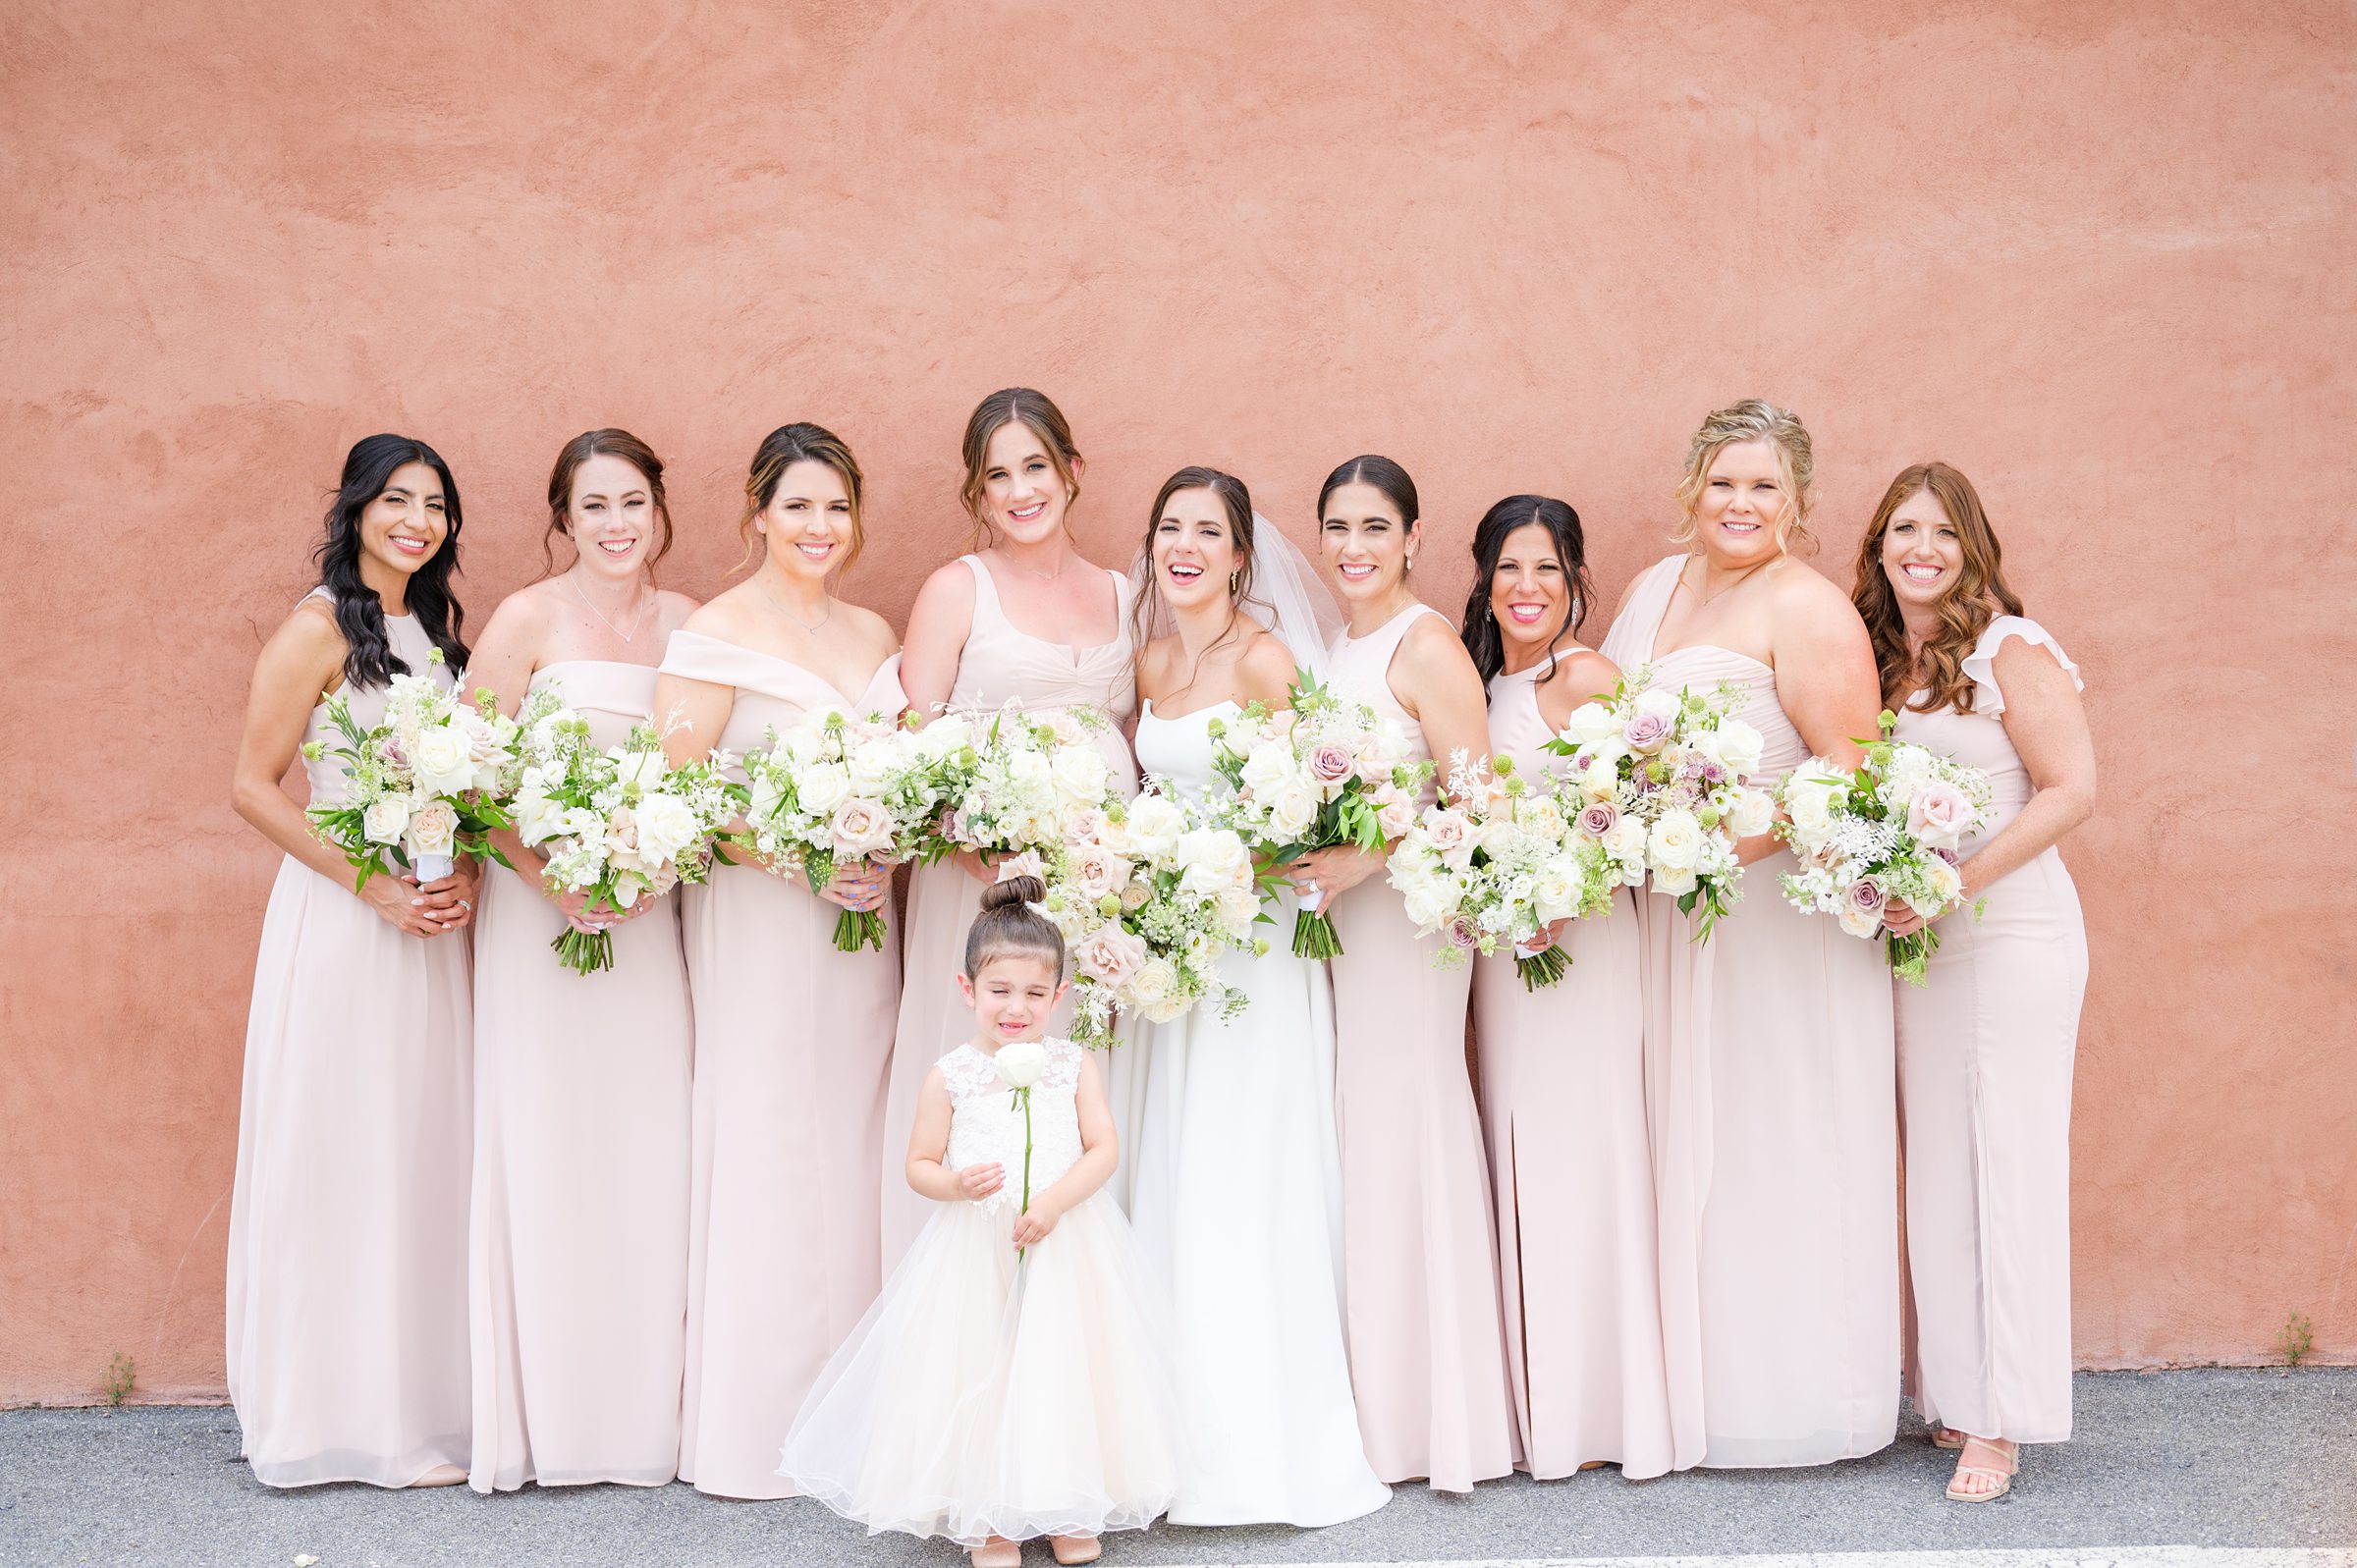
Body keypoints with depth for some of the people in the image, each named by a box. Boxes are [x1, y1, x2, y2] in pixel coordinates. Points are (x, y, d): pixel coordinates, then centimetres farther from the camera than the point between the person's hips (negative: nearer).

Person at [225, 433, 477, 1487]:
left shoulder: (439, 628, 12)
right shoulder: (318, 630, -8)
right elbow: (254, 786, -11)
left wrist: (464, 875, -2)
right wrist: (378, 887, -16)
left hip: (431, 921, 6)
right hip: (339, 919, -6)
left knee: (423, 1152, 9)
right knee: (336, 1153, 0)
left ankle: (417, 1403, 19)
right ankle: (331, 1409, 12)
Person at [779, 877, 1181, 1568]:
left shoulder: (1075, 1066, 0)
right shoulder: (950, 1076, -2)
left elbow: (1104, 1149, -4)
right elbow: (919, 1165, 2)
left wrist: (1054, 1202, -18)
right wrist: (956, 1185, -19)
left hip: (1065, 1245, 1)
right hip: (975, 1250, -1)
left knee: (1064, 1370, 7)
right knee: (981, 1375, 2)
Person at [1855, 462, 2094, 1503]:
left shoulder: (2010, 648, -8)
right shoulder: (1877, 658, 10)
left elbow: (2071, 789, -12)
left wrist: (1955, 884, -18)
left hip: (2011, 937, -6)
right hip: (1912, 942, 6)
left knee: (2008, 1171, -1)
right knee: (1934, 1172, 9)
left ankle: (2000, 1420, 6)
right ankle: (1950, 1393, 19)